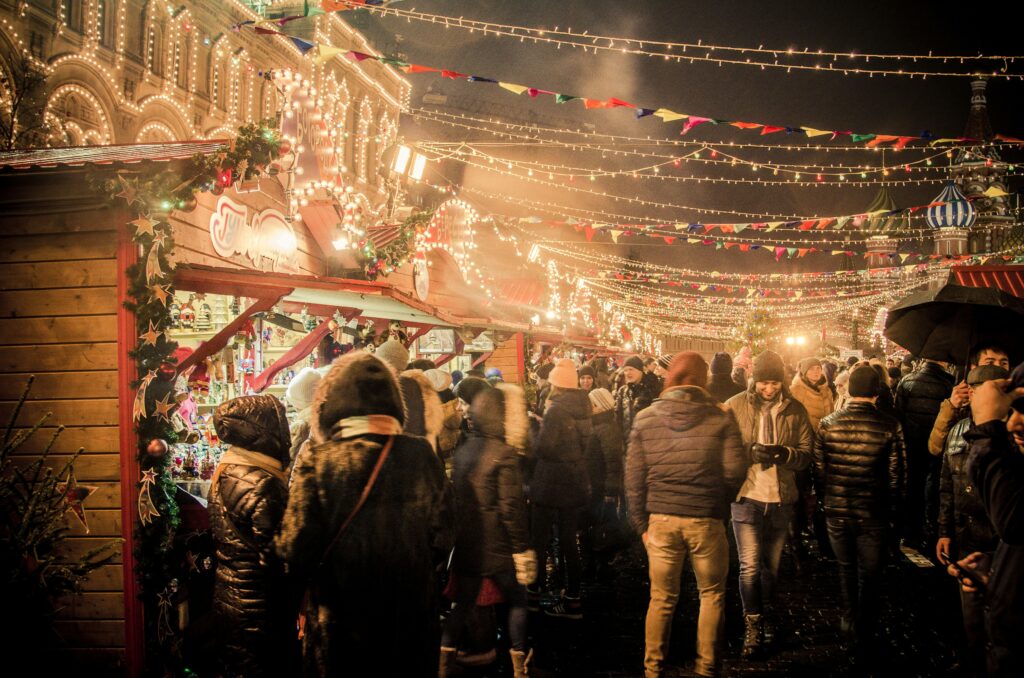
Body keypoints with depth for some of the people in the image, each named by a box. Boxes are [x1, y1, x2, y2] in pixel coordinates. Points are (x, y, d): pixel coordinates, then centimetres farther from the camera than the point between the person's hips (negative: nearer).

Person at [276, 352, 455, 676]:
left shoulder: (316, 461, -16)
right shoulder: (422, 455, -8)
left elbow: (295, 551, -15)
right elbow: (443, 537, 0)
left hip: (340, 618, -2)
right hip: (413, 616, 2)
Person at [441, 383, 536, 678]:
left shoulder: (462, 451, 6)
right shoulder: (504, 453, -14)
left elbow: (455, 498, 12)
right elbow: (511, 507, -17)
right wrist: (522, 548, -12)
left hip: (465, 543, 6)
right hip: (498, 545, -6)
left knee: (462, 604, 13)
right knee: (517, 602, 11)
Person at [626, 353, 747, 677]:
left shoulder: (645, 419, 1)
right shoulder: (720, 416, -5)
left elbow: (634, 479, 1)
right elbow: (735, 471, -8)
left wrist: (642, 524, 9)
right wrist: (716, 499, 10)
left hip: (661, 520, 2)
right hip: (706, 520, -2)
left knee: (661, 599, 14)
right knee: (712, 595, 17)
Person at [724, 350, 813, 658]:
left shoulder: (795, 410, 0)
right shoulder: (735, 406, -6)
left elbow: (806, 455, 1)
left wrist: (784, 453, -20)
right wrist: (750, 451, -22)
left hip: (781, 499, 2)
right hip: (747, 497, -2)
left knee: (772, 564, 16)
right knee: (750, 566, -4)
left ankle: (766, 613, 37)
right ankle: (753, 623, 13)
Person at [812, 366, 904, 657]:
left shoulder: (827, 424, -9)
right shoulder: (890, 427, -13)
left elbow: (818, 471, -2)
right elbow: (895, 476, -8)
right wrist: (892, 513, 5)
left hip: (836, 512, 2)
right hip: (873, 514, -2)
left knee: (846, 568, 23)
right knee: (870, 575, 15)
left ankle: (849, 623, 33)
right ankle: (864, 633, 26)